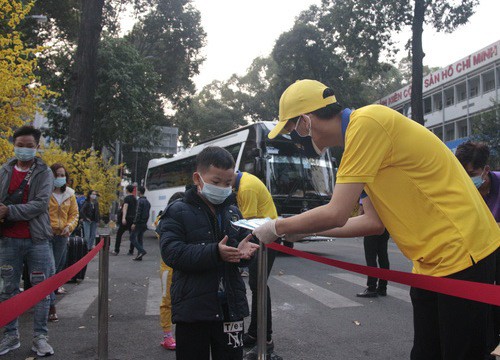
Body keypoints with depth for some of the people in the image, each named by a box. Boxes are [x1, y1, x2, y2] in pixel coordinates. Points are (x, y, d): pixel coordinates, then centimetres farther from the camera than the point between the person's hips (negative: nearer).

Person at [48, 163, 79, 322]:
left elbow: (74, 214, 12)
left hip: (61, 236, 5)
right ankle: (51, 305, -4)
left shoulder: (70, 194, 9)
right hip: (46, 235, -4)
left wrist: (69, 226, -5)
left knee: (57, 266, 14)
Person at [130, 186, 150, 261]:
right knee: (139, 239, 11)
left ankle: (141, 251, -15)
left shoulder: (140, 201, -12)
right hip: (144, 224, 9)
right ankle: (139, 256, 9)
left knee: (132, 238, -3)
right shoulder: (147, 201, 16)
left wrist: (134, 223, -20)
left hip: (139, 223, -9)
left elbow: (138, 213, -20)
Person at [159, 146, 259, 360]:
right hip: (193, 308, -4)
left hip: (231, 307, 4)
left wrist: (243, 251, -11)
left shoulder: (233, 212, 9)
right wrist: (214, 253, -27)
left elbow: (240, 252, 14)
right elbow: (171, 253, -18)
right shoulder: (177, 212, -6)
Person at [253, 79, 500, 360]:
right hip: (432, 261, 9)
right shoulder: (359, 136, 11)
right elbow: (374, 221, 11)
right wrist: (310, 229, 11)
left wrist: (277, 228, -6)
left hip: (462, 256, -9)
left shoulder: (366, 122, -19)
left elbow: (336, 214, -22)